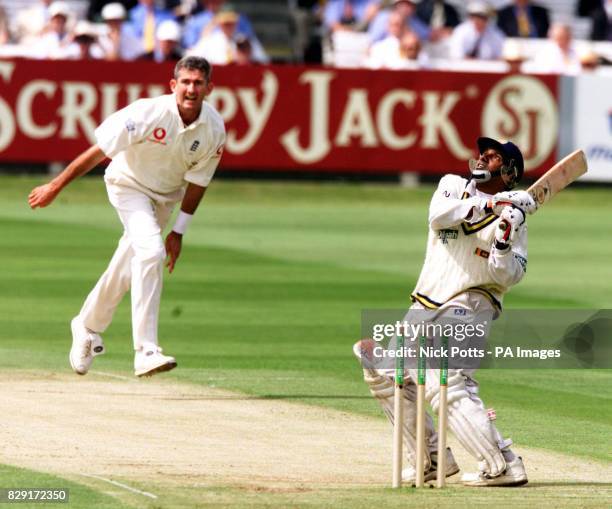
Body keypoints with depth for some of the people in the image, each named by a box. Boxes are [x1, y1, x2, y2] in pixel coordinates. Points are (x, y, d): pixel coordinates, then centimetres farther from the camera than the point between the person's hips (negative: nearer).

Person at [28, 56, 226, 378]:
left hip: (168, 194, 5)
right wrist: (55, 187, -21)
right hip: (130, 185, -5)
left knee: (130, 262, 15)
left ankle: (87, 326, 40)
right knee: (150, 251, -25)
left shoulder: (214, 130, -17)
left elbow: (197, 181, -5)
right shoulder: (148, 114, -30)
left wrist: (179, 231, -3)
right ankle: (146, 351, -28)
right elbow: (98, 151, -24)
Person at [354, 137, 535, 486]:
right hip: (424, 309, 7)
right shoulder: (453, 185, 9)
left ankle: (504, 466, -25)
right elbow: (439, 215, -14)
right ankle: (433, 458, 20)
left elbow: (508, 276, -12)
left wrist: (504, 239, -29)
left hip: (467, 308, -7)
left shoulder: (513, 219, -3)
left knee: (446, 386, -24)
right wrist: (494, 202, -22)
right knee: (385, 373, 11)